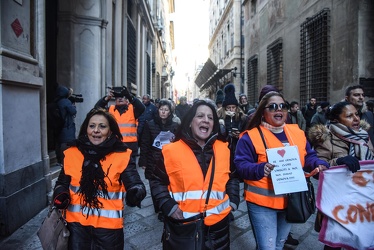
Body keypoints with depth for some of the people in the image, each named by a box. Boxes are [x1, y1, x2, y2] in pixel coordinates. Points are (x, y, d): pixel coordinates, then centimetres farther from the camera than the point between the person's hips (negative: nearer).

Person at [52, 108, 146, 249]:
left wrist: (136, 193, -39)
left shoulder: (121, 156, -12)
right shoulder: (72, 153, -3)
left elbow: (135, 183, -17)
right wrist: (60, 196, -11)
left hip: (108, 225, -1)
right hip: (77, 223, 2)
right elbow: (62, 182, 9)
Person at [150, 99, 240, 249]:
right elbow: (157, 181, -1)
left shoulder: (224, 149, 1)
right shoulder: (172, 150, -9)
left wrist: (233, 200, 4)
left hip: (218, 224, 3)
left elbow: (232, 177, 16)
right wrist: (168, 205, -12)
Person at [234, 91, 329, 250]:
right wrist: (260, 169, -34)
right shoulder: (250, 136, -13)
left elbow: (309, 157, 11)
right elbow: (241, 165, -17)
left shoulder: (297, 132, 4)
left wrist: (319, 164, -10)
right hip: (262, 202, -5)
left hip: (291, 200, 6)